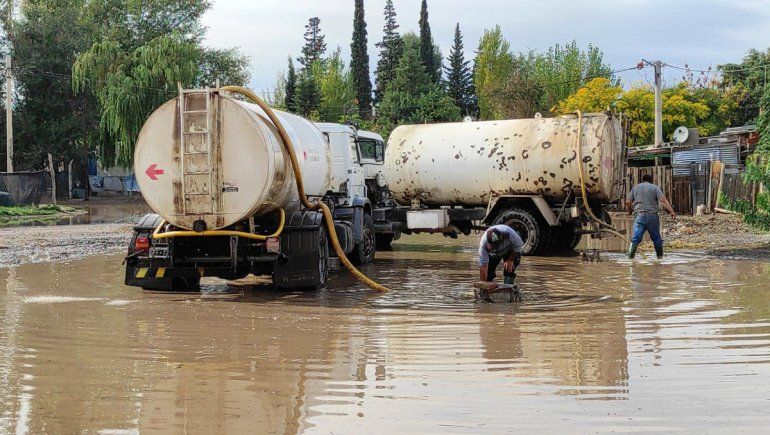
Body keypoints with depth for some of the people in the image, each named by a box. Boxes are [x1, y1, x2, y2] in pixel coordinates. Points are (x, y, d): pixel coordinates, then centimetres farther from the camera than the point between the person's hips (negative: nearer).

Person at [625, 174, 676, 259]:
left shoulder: (635, 187, 15)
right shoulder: (655, 187, 8)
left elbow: (628, 202, 10)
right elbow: (663, 200, -5)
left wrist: (630, 211, 29)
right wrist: (672, 211, -9)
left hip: (639, 215, 1)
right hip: (652, 215, -1)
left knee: (635, 239, -6)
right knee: (656, 237, 12)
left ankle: (630, 257, -15)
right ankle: (660, 256, 20)